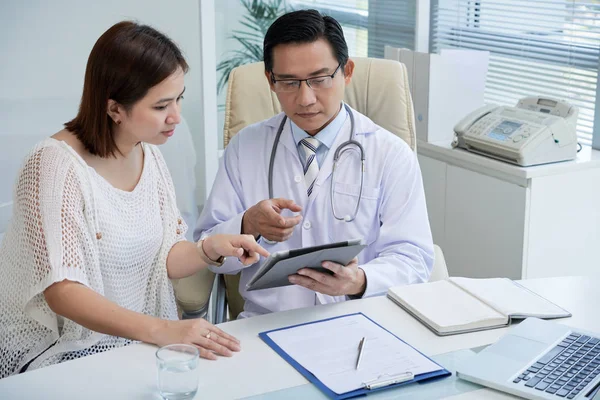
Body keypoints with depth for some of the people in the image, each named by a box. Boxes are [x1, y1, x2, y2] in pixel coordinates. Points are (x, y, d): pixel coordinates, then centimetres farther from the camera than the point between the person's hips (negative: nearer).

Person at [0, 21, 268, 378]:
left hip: (139, 341, 7)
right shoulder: (55, 164, -18)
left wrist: (209, 249, -13)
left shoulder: (149, 155, 4)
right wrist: (160, 330, -34)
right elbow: (62, 291, -23)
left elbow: (162, 259, 8)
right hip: (62, 354, -6)